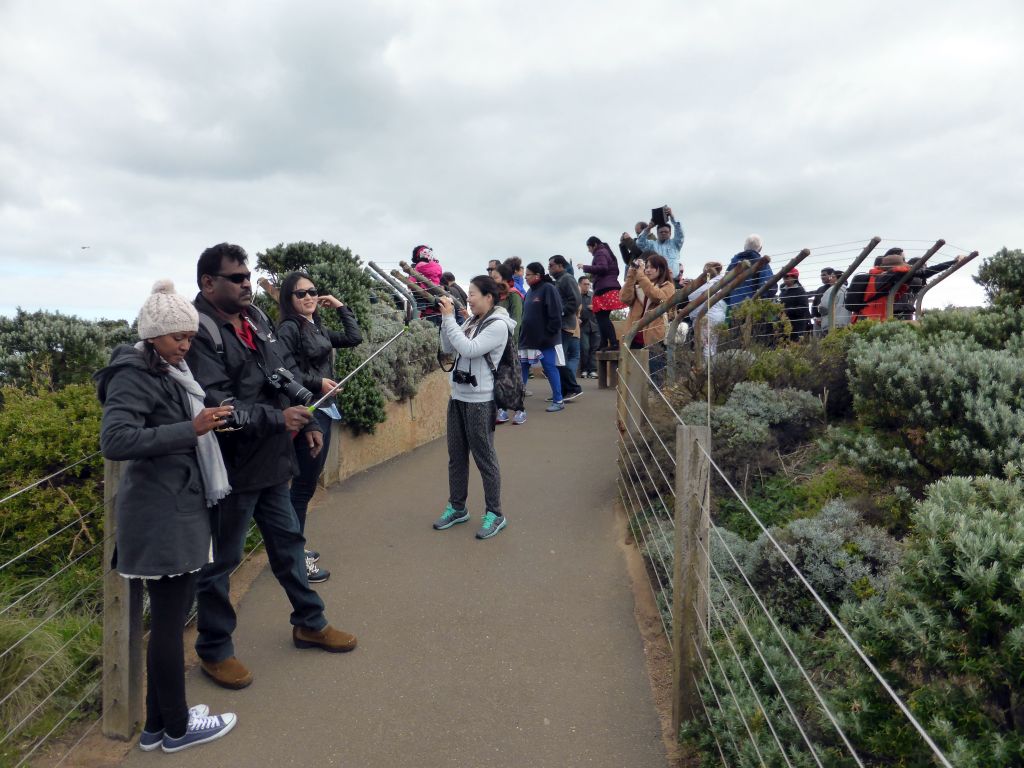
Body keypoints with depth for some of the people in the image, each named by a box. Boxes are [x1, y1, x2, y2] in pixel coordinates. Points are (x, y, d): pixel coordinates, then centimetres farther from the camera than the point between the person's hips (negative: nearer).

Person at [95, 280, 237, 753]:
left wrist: (207, 423, 7)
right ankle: (177, 728, 18)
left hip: (179, 509, 9)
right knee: (169, 619, 2)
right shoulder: (134, 376, -13)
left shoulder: (169, 372, 13)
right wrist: (191, 429, -26)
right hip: (161, 516, -9)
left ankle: (157, 724, 28)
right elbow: (115, 441, -25)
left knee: (169, 616, 15)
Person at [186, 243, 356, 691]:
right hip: (232, 469, -9)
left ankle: (309, 624, 39)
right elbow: (217, 405, -26)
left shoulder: (256, 319, 8)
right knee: (220, 561, 8)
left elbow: (290, 372, 14)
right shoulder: (200, 331, -19)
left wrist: (307, 422, 7)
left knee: (288, 542, 21)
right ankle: (214, 650, 28)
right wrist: (277, 418, -30)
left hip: (272, 462, 9)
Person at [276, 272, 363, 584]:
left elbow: (355, 338, 13)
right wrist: (317, 382, -17)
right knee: (304, 485, -4)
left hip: (323, 410, 9)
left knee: (308, 482, 14)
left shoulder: (318, 328, 13)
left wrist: (340, 307, 13)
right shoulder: (289, 328, -11)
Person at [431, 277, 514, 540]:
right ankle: (457, 508, 29)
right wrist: (446, 317, -2)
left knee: (484, 458, 1)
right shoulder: (472, 320, 9)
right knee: (456, 456, 15)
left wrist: (449, 318, -19)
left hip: (480, 401, -8)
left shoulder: (498, 325, -13)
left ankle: (495, 514, 13)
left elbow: (468, 349, -23)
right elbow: (448, 348, 9)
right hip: (458, 397, 8)